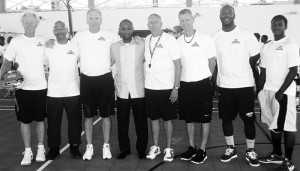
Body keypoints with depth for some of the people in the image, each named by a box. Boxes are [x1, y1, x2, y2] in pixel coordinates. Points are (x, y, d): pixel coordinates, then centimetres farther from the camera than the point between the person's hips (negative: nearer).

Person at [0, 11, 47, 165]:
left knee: (40, 119, 10)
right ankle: (27, 151, 17)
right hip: (23, 88, -1)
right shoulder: (16, 41, -2)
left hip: (41, 87, 1)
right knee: (25, 121, 6)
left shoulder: (43, 40, 3)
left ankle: (41, 149, 22)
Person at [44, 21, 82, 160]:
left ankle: (74, 146, 23)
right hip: (53, 93, 0)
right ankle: (54, 148, 23)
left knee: (75, 121, 8)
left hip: (73, 92, 0)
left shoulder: (75, 47, 2)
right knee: (53, 122, 8)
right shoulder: (48, 48, 2)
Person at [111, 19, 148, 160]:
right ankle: (124, 148, 24)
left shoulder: (141, 45, 1)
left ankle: (141, 149, 21)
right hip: (122, 91, 1)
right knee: (122, 122, 8)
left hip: (138, 91, -1)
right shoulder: (114, 47, 5)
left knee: (141, 122, 6)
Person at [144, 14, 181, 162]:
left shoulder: (170, 40, -8)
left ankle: (168, 149, 17)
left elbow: (178, 65, -9)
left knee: (167, 119, 5)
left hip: (167, 88, -4)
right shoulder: (146, 40, 7)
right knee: (154, 118, 12)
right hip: (149, 87, 5)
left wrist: (176, 88, -14)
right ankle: (155, 147, 25)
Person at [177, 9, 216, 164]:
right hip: (185, 84, 4)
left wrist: (205, 77, 4)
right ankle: (191, 147, 25)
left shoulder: (205, 39, -6)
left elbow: (212, 62, 2)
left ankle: (202, 150, 16)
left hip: (202, 83, -4)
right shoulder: (178, 41, 4)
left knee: (204, 119, 4)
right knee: (188, 118, 12)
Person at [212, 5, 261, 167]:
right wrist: (214, 83, 3)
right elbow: (214, 62, 7)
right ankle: (231, 149, 27)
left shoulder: (246, 35, -5)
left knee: (248, 119, 5)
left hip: (245, 85, -2)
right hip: (224, 86, 3)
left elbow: (255, 57, 2)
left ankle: (250, 151, 21)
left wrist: (241, 70, 6)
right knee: (226, 118, 10)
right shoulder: (215, 37, 3)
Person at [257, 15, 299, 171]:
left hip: (283, 92, -6)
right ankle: (277, 154, 26)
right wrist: (260, 91, 9)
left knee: (287, 126, -1)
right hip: (268, 91, 6)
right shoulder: (267, 47, 13)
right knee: (274, 124, 14)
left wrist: (281, 92, -17)